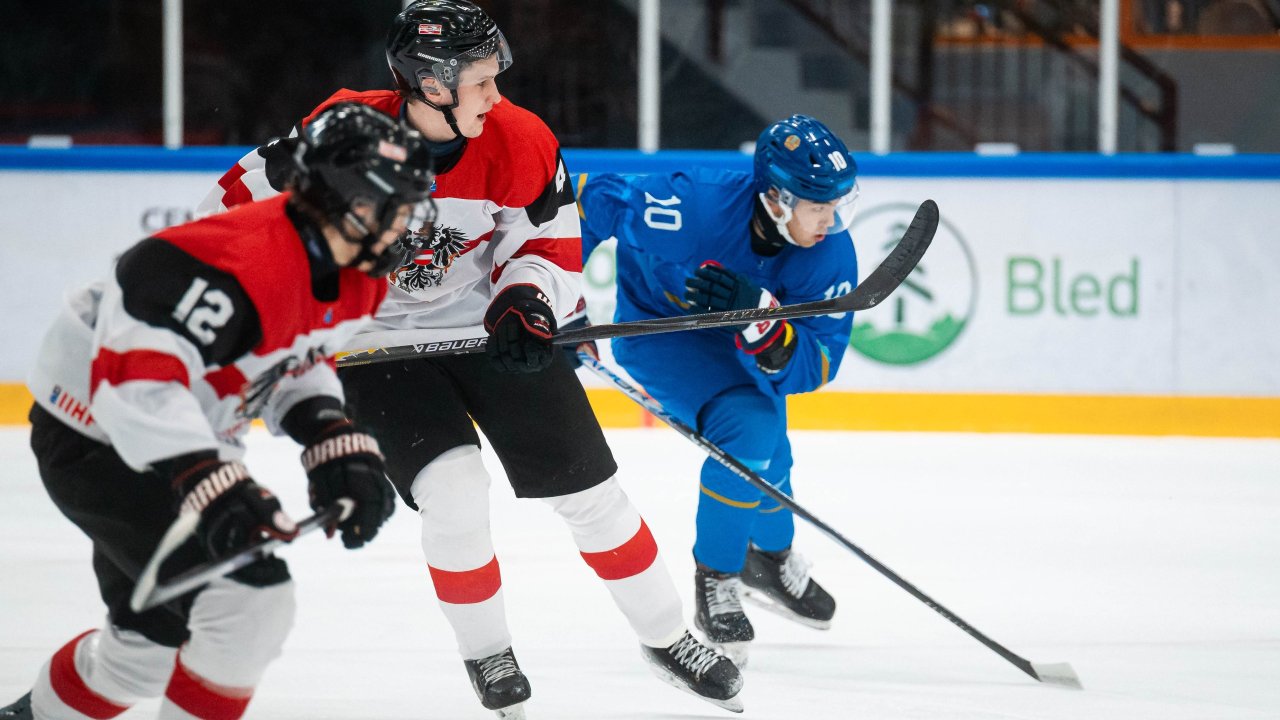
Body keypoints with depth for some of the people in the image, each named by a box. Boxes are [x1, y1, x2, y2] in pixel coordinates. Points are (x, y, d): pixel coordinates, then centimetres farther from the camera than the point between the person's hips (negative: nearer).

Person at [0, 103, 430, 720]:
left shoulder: (352, 279, -2)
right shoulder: (246, 262, -33)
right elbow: (134, 371, -39)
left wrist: (336, 443, -2)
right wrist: (210, 481, -45)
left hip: (182, 439, 10)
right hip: (92, 440, -10)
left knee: (151, 639, 22)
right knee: (252, 602, -21)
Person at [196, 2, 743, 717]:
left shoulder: (520, 141, -16)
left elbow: (552, 243, -5)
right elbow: (245, 202, -10)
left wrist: (527, 300, -25)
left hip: (489, 326, 3)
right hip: (378, 341, -2)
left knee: (590, 490, 2)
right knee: (455, 490, -20)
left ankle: (667, 637, 20)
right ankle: (488, 656, 4)